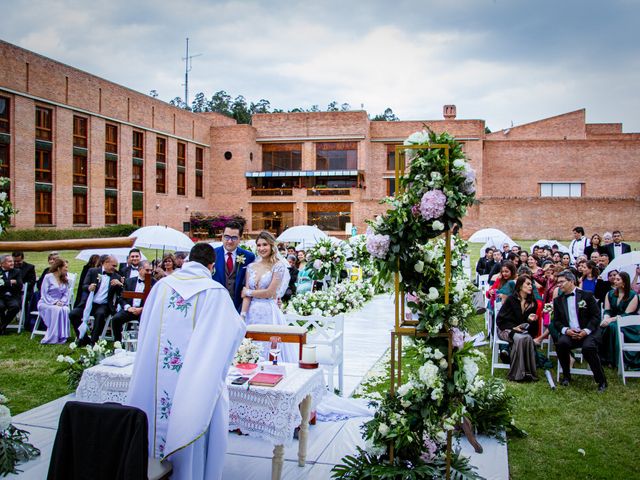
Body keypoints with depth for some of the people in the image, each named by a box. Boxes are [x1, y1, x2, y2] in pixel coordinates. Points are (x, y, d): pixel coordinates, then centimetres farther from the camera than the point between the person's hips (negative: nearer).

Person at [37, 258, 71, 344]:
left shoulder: (65, 280, 14)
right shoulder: (48, 277, -3)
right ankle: (52, 338, -32)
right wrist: (54, 303, -19)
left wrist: (62, 302, -13)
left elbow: (67, 294, 8)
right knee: (57, 310, -36)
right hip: (46, 303, -4)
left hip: (60, 303, 4)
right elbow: (44, 294, -8)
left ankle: (62, 337, -30)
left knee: (66, 310, -31)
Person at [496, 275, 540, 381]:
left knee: (528, 338, -31)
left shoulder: (532, 303, 8)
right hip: (506, 329, -4)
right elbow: (500, 319, -6)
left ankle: (528, 372, -26)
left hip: (522, 330, 4)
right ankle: (516, 374, -31)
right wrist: (513, 328, -17)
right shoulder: (511, 299, -6)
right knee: (519, 338, -35)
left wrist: (530, 319, -8)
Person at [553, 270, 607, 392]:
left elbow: (596, 316, -1)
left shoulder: (587, 295, 4)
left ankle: (601, 380, -13)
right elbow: (556, 321, 10)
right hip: (568, 334, 3)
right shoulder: (558, 300, 14)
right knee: (561, 343, -30)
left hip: (587, 333, -2)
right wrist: (566, 330, -11)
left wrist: (586, 331, -15)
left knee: (588, 347, -33)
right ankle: (566, 376, -9)